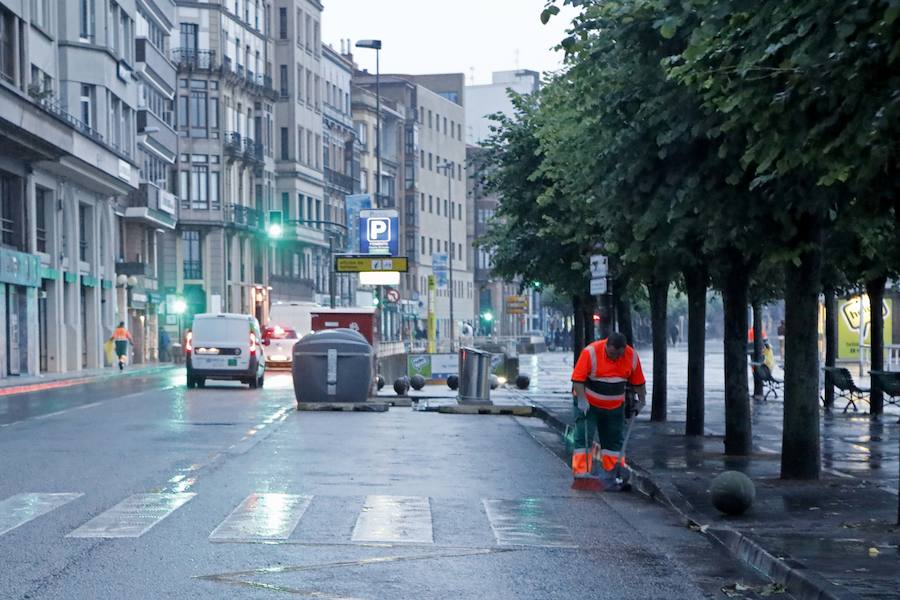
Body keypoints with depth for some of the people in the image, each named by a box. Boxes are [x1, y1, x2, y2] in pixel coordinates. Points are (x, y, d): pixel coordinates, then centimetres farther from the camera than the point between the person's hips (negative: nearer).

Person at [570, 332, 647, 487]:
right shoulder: (590, 352, -21)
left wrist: (641, 400, 9)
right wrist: (582, 400, -25)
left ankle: (612, 471, 17)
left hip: (615, 406, 4)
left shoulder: (632, 356, -8)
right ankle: (581, 472, -12)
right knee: (583, 437, -11)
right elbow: (577, 378, -20)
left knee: (614, 439, 8)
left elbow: (638, 381, 6)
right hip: (588, 404, -4)